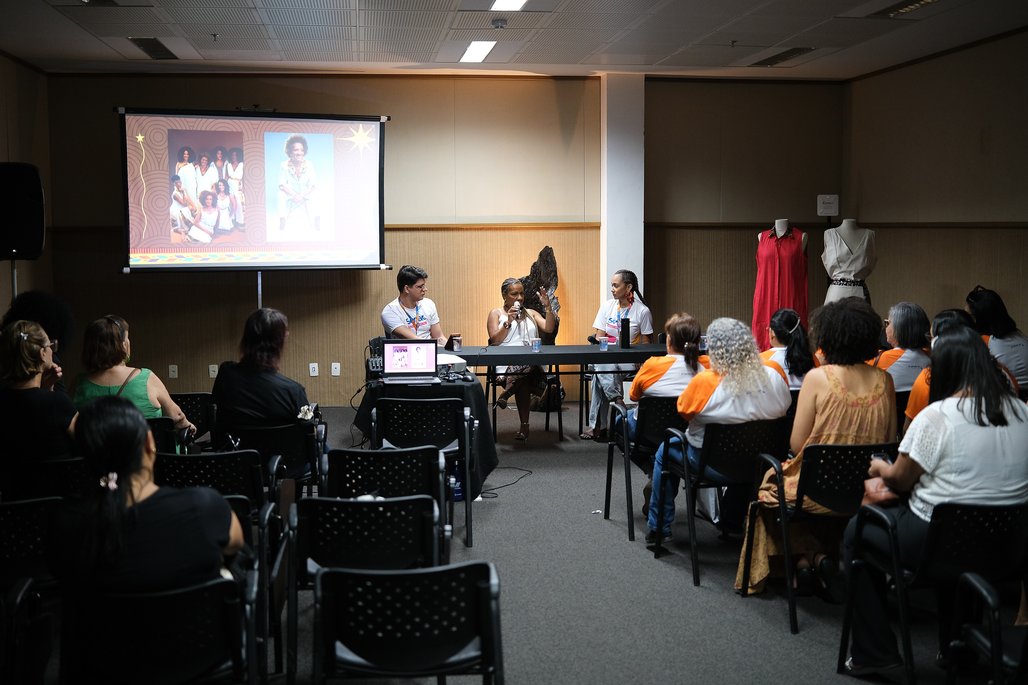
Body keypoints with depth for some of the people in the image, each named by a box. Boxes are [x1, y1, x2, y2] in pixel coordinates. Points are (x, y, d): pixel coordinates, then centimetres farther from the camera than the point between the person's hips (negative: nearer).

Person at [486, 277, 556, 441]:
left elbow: (549, 329, 7)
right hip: (506, 363, -2)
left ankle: (506, 393, -24)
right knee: (523, 381, -36)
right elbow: (494, 340, 2)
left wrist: (547, 306, -3)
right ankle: (524, 425, -31)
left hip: (532, 362, 2)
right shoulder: (496, 313, 16)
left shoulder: (531, 313, 25)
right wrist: (508, 322, -9)